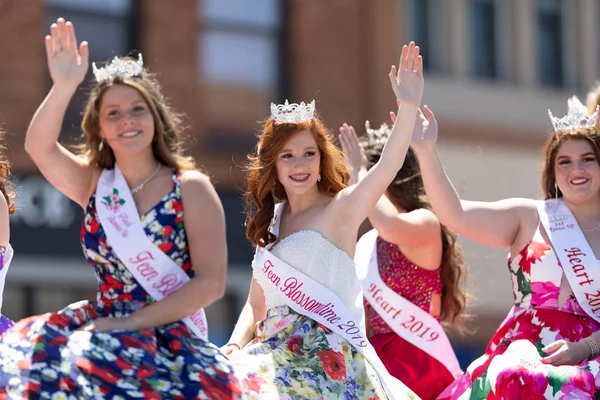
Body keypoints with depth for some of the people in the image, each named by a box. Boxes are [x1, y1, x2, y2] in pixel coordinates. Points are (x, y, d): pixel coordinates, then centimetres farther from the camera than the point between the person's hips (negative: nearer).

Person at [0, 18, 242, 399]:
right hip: (105, 324, 4)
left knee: (93, 366, -33)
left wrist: (130, 323, -14)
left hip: (170, 336, -4)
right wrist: (64, 87, -22)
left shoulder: (191, 188, -1)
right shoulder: (96, 183, 10)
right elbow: (39, 148, -7)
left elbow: (210, 283, -9)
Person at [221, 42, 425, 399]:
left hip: (327, 358, -6)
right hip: (277, 354, 6)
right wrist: (235, 346, 1)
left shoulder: (341, 209, -1)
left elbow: (387, 169, -19)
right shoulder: (271, 221, 17)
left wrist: (409, 107, -33)